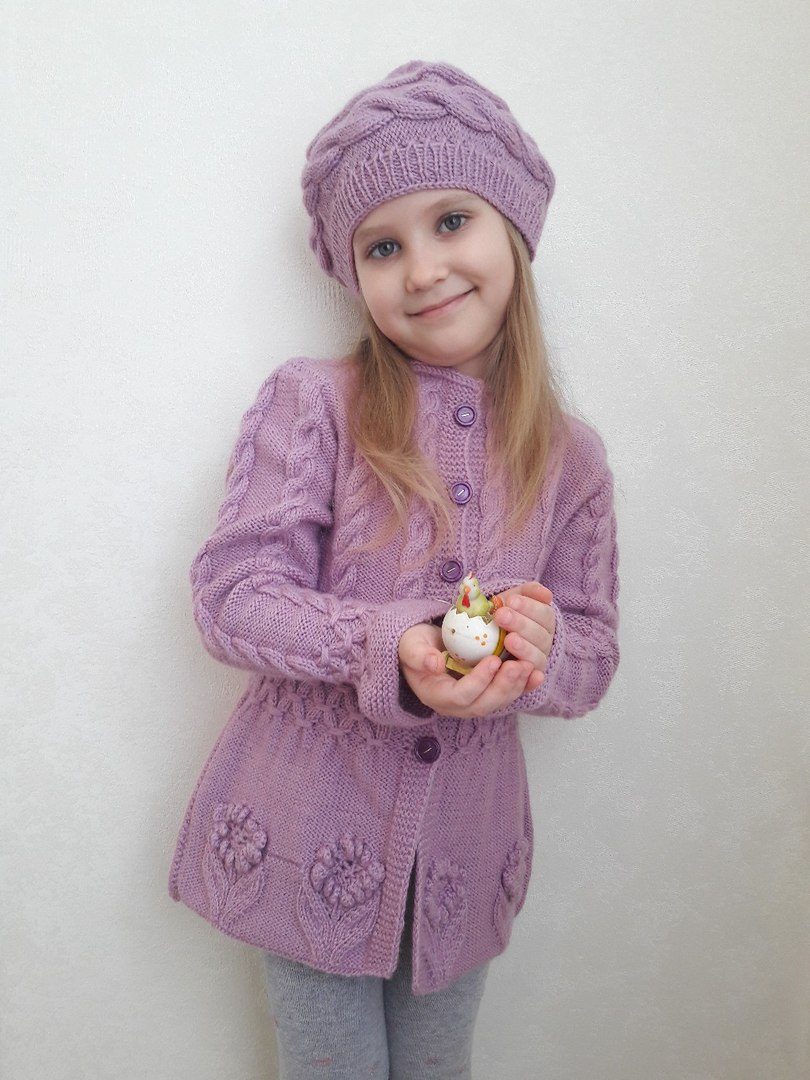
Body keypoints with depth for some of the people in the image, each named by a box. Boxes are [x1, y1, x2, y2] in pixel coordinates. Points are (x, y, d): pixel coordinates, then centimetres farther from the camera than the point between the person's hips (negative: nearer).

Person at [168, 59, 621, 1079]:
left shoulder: (570, 456, 0)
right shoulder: (310, 402, -9)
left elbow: (593, 660, 4)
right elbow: (230, 591, -14)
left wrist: (541, 649, -20)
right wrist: (389, 649, -30)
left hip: (464, 848, 3)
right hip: (314, 832, -2)